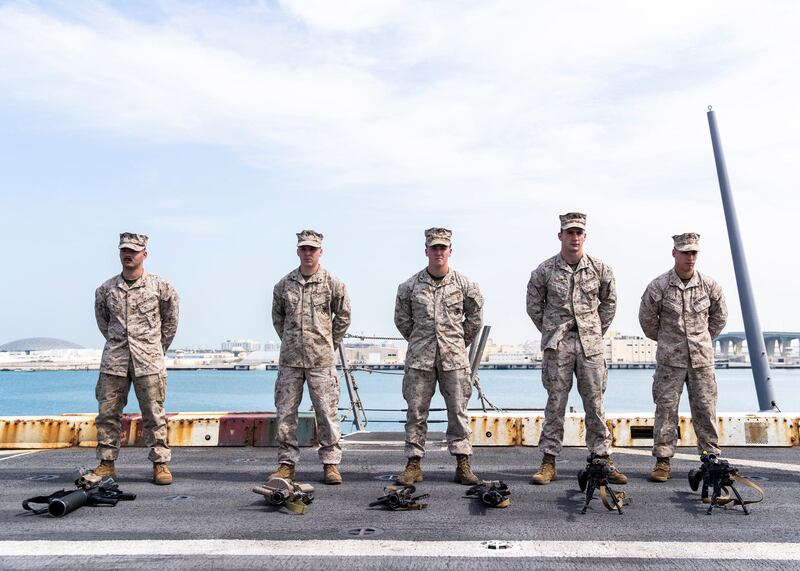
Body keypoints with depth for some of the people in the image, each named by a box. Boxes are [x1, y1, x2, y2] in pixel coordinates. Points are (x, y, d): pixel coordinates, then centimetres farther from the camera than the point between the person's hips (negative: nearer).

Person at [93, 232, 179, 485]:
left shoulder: (160, 286, 0)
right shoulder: (106, 289, 7)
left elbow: (170, 321, 10)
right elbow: (102, 320, 22)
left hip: (148, 361, -3)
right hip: (114, 361, 3)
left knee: (154, 414, 0)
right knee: (107, 412, 6)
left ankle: (160, 464, 6)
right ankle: (106, 464, 18)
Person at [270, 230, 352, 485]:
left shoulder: (333, 283, 0)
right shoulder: (284, 284, 6)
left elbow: (343, 316, 9)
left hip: (321, 359, -2)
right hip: (290, 359, 3)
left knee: (327, 412, 0)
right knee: (285, 411, 7)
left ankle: (330, 463, 12)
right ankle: (287, 463, 20)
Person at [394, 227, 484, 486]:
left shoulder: (464, 284, 2)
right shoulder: (410, 285, 1)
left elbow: (475, 316, 14)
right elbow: (401, 319, 13)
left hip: (454, 357, 0)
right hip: (419, 358, 0)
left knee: (458, 410, 4)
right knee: (416, 411, 4)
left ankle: (462, 464, 13)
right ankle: (413, 464, 14)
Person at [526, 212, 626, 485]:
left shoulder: (600, 269, 3)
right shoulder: (544, 270, -2)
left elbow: (609, 303, 15)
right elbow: (533, 306, 9)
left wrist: (597, 331, 12)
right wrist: (550, 332, 8)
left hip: (591, 344, 1)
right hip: (557, 345, -1)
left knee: (595, 402, 6)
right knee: (555, 402, 3)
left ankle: (602, 460, 17)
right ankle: (549, 462, 11)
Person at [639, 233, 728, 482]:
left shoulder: (709, 286, 1)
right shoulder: (658, 286, -6)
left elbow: (720, 316, 18)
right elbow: (646, 318, 6)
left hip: (702, 359, 2)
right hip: (670, 360, -2)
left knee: (705, 409, 6)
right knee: (666, 408, 1)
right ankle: (663, 461, 8)